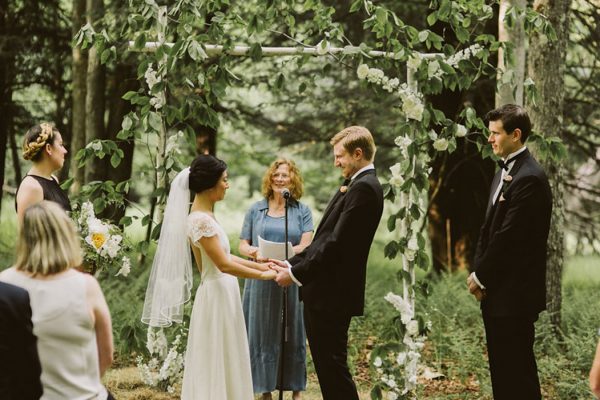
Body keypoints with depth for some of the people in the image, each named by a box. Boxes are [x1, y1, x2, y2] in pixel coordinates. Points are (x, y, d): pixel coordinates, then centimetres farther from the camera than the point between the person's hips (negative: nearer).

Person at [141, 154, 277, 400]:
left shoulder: (204, 215, 12)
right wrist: (263, 276, -13)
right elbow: (224, 265, -21)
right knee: (216, 365, -3)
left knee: (223, 365, 13)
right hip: (217, 295, -10)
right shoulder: (201, 219, -18)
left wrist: (260, 265, 13)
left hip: (222, 293, 10)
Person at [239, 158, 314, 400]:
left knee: (292, 335, 5)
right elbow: (243, 245, 8)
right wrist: (253, 252, -16)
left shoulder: (302, 211, 5)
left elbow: (306, 245, -6)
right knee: (263, 334, 4)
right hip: (261, 281, 1)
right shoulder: (256, 210, 9)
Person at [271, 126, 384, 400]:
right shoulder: (356, 186, 17)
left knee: (333, 366, -4)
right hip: (323, 294, 10)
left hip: (333, 295, -10)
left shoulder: (364, 188, -15)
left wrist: (297, 274, -15)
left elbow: (337, 243, -21)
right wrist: (291, 264, 10)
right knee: (326, 366, 15)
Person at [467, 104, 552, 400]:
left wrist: (481, 277, -11)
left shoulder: (529, 178, -17)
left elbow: (509, 237, -20)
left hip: (514, 293, -9)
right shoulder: (505, 171, 13)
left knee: (517, 371, -2)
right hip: (497, 291, 9)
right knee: (501, 367, 15)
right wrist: (478, 274, 3)